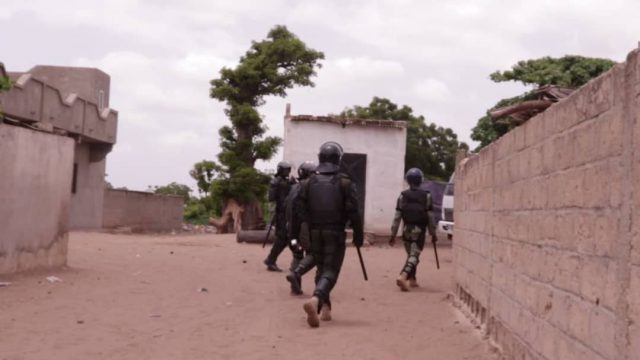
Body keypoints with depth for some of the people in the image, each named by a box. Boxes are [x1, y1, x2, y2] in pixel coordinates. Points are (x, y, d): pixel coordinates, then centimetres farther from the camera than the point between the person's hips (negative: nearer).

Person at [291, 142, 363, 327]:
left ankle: (324, 307, 20)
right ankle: (315, 300, -30)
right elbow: (353, 213, -8)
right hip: (335, 235, -3)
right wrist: (358, 236, -1)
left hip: (315, 234, 4)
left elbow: (299, 211, 2)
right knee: (330, 271, -5)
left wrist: (294, 235, 8)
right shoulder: (345, 183, -6)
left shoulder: (308, 182, 2)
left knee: (321, 269, 18)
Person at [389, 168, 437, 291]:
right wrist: (433, 233, 5)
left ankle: (412, 280, 24)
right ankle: (402, 277, -26)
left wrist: (393, 234, 3)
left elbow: (397, 216, -2)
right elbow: (429, 216, -5)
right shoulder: (426, 196, -6)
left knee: (411, 254, 19)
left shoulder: (403, 196, -1)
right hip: (419, 231, -3)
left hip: (407, 230, 3)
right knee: (414, 255, -6)